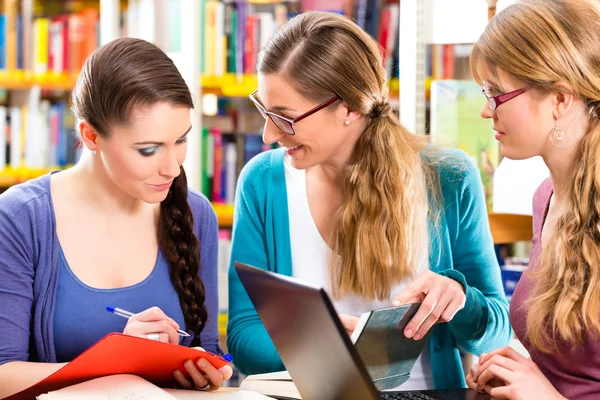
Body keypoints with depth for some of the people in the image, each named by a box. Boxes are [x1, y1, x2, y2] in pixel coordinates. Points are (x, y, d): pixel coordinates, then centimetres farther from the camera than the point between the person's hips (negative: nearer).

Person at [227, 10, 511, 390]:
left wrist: (459, 298, -21)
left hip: (427, 388, 0)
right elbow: (243, 334, -3)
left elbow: (497, 334, 1)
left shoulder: (449, 181, -5)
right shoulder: (263, 183, -2)